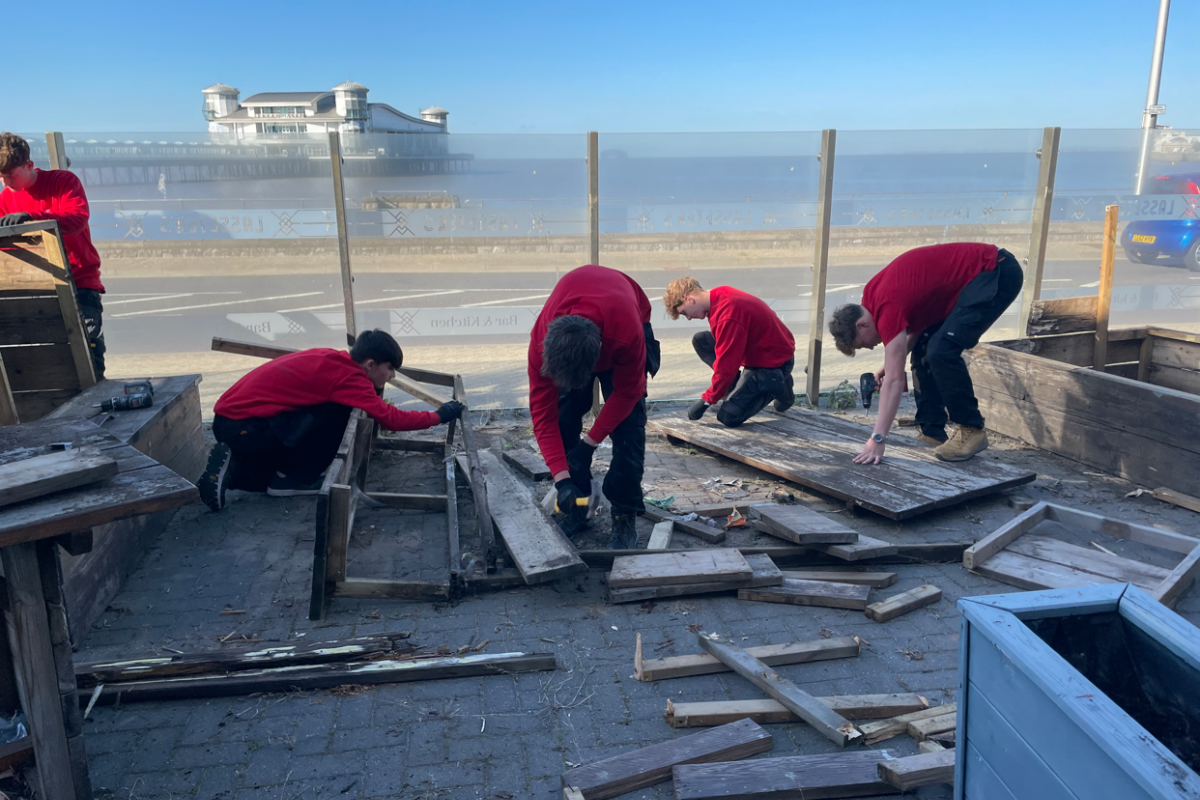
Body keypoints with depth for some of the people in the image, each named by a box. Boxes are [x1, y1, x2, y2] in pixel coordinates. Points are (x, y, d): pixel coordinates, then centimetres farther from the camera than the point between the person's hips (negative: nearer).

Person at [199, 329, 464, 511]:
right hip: (247, 426, -9)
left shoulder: (333, 361, 10)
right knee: (339, 414, -13)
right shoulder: (349, 377, -16)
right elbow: (391, 418, -16)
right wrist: (438, 416, -4)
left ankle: (234, 467, 11)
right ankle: (293, 479, -2)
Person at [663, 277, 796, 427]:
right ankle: (739, 389, 7)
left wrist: (706, 400, -15)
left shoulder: (728, 317, -31)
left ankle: (778, 386, 3)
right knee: (700, 341, 3)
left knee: (728, 417, -12)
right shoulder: (719, 294, -3)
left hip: (774, 364, -9)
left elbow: (726, 365, -26)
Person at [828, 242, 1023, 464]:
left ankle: (971, 430, -8)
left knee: (941, 350, -22)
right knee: (924, 349, 6)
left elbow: (894, 380, -27)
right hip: (979, 274, 10)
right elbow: (916, 326, 16)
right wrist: (893, 362, 2)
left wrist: (877, 439, -29)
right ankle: (932, 433, 10)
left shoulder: (887, 306, -24)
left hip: (998, 273, -10)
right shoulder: (872, 296, 2)